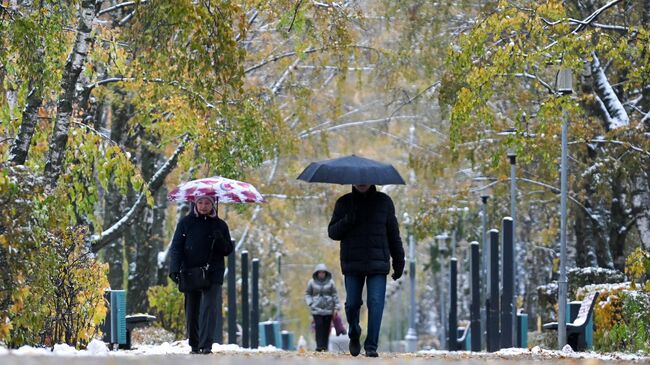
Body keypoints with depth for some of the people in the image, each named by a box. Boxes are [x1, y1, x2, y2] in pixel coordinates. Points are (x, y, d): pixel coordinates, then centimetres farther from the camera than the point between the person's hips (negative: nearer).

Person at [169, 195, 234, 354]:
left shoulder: (220, 225, 8)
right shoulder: (186, 222, 6)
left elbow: (228, 250, 9)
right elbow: (176, 247, 3)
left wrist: (220, 241, -13)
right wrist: (175, 269, -10)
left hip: (213, 274, -1)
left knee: (210, 308, -14)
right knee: (192, 311, 5)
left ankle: (206, 345, -19)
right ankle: (194, 345, 16)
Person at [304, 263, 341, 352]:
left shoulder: (330, 282, 4)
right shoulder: (312, 282, 3)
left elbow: (335, 295, 7)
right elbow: (307, 294, 11)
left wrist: (336, 307, 2)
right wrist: (310, 303, -5)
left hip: (328, 309, 1)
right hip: (317, 309, -1)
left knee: (326, 328, 1)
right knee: (319, 326, -13)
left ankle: (325, 346, 7)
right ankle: (319, 345, -13)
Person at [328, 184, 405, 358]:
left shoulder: (384, 202, 8)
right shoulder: (344, 203, 7)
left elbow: (393, 234, 11)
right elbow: (332, 232, 6)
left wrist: (399, 262, 9)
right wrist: (347, 221, -13)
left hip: (377, 264, -1)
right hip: (352, 265, 1)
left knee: (376, 303, -11)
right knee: (352, 304, 3)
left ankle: (371, 346, -8)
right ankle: (354, 335, 30)